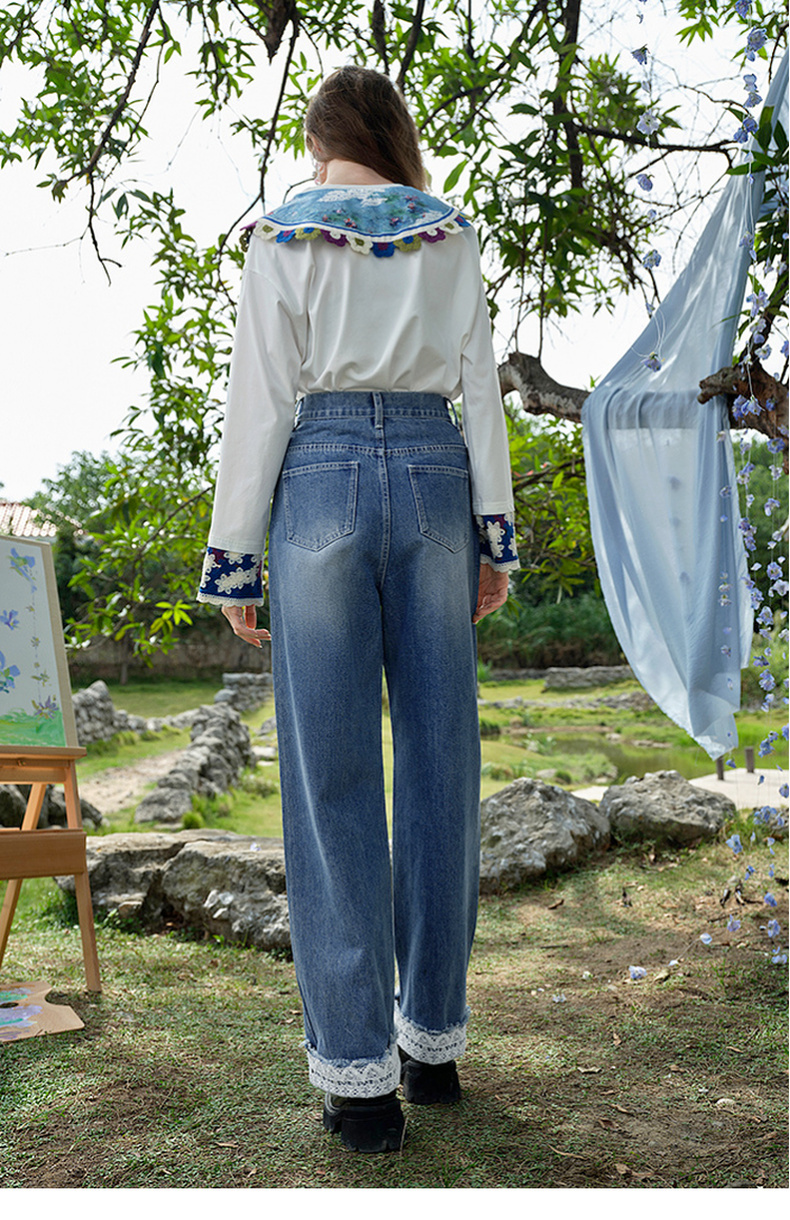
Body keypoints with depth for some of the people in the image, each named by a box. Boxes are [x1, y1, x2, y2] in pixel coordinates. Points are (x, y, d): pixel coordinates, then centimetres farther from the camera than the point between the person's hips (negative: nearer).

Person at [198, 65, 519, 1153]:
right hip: (434, 480, 3)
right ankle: (435, 1041, 16)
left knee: (331, 778, -1)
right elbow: (480, 390, 7)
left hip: (323, 482, -3)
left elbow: (260, 402, -1)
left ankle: (360, 1078, 2)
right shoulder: (451, 237, 13)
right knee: (439, 763, 7)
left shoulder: (285, 238, 5)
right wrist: (496, 534, 10)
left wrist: (234, 560, 1)